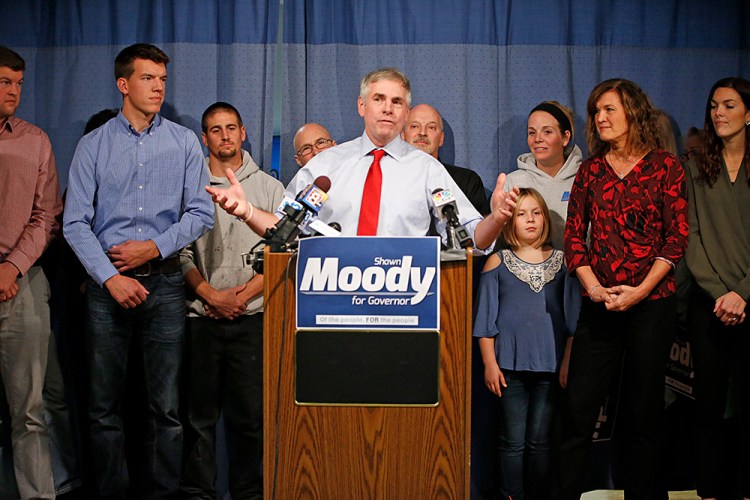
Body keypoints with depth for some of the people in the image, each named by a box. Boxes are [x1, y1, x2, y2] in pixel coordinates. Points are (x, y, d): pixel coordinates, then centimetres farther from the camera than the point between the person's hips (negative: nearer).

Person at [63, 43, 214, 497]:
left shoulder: (184, 142, 7)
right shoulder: (94, 145, 5)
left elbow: (201, 213, 4)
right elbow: (76, 222, 0)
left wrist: (156, 247, -8)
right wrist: (111, 277, -10)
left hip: (164, 280, 0)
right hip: (108, 285, 0)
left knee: (167, 406, 0)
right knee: (104, 405, 5)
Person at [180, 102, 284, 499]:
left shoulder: (268, 187, 11)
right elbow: (181, 252, 4)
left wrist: (245, 293, -6)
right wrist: (211, 294, -8)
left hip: (252, 317, 0)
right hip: (202, 317, 0)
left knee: (251, 412, -1)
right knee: (200, 411, 2)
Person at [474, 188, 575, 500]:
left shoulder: (561, 261, 7)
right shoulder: (497, 263, 4)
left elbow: (571, 319, 9)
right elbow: (485, 320, 3)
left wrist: (568, 361, 2)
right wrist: (489, 364, -2)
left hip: (550, 366, 1)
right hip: (511, 365, -1)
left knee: (540, 439, 5)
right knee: (513, 441, 1)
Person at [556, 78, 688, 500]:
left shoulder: (665, 166, 1)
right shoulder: (590, 170, 11)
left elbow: (677, 238, -3)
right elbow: (574, 236, 8)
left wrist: (638, 291, -12)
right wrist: (595, 288, -7)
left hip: (652, 304, -2)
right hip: (599, 306, 3)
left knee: (644, 410, 5)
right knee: (579, 408, -1)